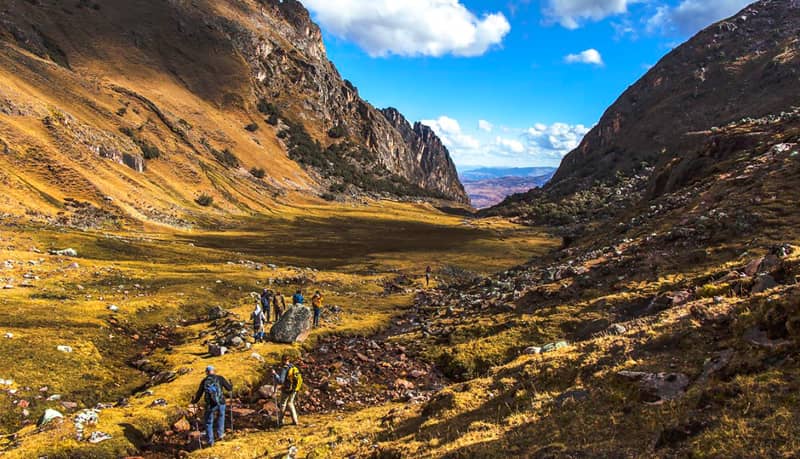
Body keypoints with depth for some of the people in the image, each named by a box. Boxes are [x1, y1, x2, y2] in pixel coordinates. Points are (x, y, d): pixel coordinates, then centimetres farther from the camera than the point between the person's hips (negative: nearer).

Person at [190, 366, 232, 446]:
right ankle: (220, 434, 29)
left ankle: (211, 441, 18)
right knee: (221, 417, 30)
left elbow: (199, 393, 8)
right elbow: (229, 388, 3)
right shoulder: (220, 378, 0)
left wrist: (194, 401, 26)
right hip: (220, 403, 0)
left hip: (210, 405, 0)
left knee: (209, 423, 17)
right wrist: (231, 386, 27)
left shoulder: (204, 381, 3)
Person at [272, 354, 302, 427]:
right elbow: (300, 379, 6)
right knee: (290, 403, 24)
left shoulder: (284, 369, -21)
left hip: (286, 390, -5)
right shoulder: (295, 368, -2)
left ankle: (280, 422, 29)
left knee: (282, 405, 15)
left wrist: (274, 374, -20)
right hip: (294, 390, 5)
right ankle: (295, 421, 21)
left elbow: (280, 381, -28)